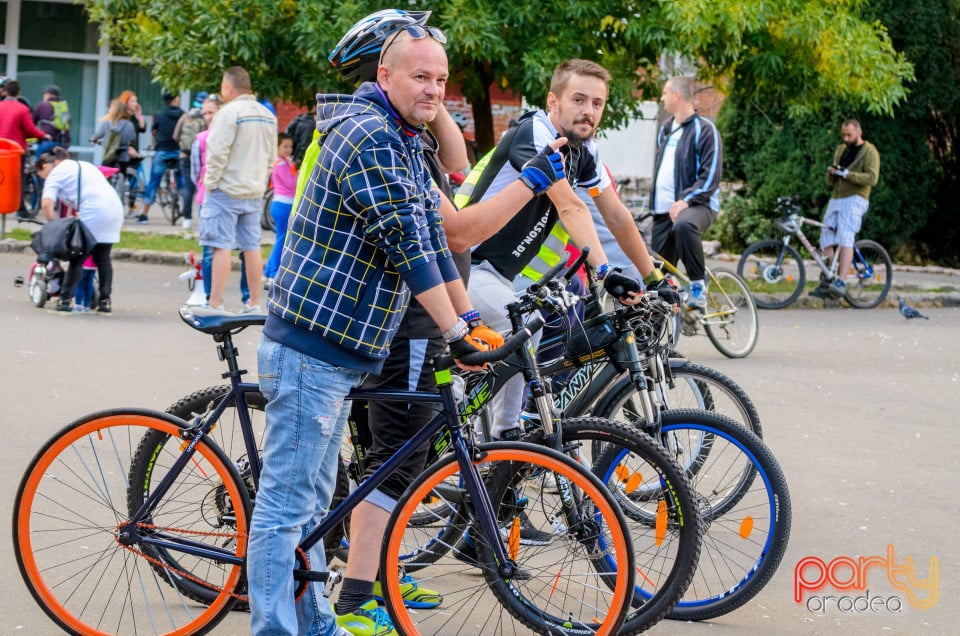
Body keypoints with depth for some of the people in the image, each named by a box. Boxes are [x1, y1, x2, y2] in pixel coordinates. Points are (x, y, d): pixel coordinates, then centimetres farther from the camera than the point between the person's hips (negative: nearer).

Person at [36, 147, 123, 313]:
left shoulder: (55, 174, 5)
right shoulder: (83, 165, 30)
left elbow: (46, 204, -8)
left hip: (93, 212, -7)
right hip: (115, 207, 7)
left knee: (78, 258, 2)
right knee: (102, 258, 15)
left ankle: (65, 299, 0)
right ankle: (105, 301, 13)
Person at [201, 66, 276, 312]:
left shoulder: (229, 112, -15)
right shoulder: (267, 115, 10)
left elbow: (217, 154, -18)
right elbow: (272, 157, 14)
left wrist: (210, 183, -8)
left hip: (226, 190, -7)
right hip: (254, 193, 7)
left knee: (221, 246, -5)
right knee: (252, 247, 10)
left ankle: (215, 303, -5)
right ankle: (254, 303, 14)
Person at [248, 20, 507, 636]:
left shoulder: (407, 145, 16)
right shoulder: (368, 137, -18)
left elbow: (432, 234, 18)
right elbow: (406, 245, -21)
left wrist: (472, 319, 15)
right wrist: (455, 332, -19)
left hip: (336, 349, 11)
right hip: (312, 347, -11)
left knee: (312, 501, 18)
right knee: (287, 504, -6)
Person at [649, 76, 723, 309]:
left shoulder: (704, 129, -6)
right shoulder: (666, 129, 19)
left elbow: (711, 174, -14)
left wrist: (686, 200, -25)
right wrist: (655, 203, 17)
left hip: (697, 204, -8)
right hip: (664, 210, 8)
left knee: (684, 224, -40)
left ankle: (698, 287, -29)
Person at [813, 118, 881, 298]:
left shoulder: (869, 152, 0)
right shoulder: (840, 150, 21)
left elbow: (872, 178, -15)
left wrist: (846, 174, -20)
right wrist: (831, 172, -1)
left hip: (855, 200, -7)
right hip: (836, 200, 7)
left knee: (845, 239, -22)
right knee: (826, 242, -1)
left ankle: (841, 283, -31)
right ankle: (827, 283, 3)